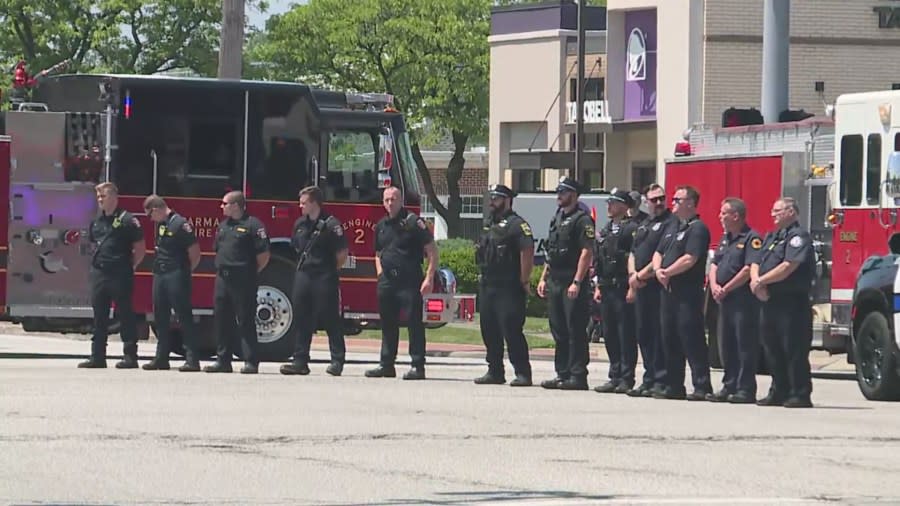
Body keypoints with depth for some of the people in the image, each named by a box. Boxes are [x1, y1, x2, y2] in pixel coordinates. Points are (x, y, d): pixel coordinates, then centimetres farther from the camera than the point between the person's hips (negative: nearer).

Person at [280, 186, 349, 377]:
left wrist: (329, 272, 1)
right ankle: (300, 362, 9)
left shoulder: (331, 225, -9)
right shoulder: (300, 224, 11)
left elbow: (342, 254, -7)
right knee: (302, 320, 6)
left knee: (330, 319, -2)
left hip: (324, 280, -7)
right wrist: (304, 268, 16)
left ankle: (337, 361, 1)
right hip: (303, 276, 7)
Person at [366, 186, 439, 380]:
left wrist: (429, 278, -15)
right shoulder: (381, 226, 15)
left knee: (414, 323, -5)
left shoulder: (413, 222, -5)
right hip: (387, 282, 7)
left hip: (409, 282, -7)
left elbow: (432, 251, -8)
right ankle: (387, 365, 17)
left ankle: (418, 366, -4)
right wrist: (381, 274, 13)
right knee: (388, 324, 11)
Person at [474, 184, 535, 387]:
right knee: (489, 331, 10)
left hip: (509, 288, -9)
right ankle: (495, 372, 17)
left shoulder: (517, 224, -9)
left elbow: (527, 253, -17)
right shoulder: (488, 224, 18)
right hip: (488, 286, 9)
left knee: (512, 331, -11)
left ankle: (523, 373, -10)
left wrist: (524, 281, -18)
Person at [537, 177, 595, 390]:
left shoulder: (582, 220, -8)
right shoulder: (557, 218, 19)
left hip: (573, 286, -9)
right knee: (559, 331, 10)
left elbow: (587, 252, -16)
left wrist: (577, 282, -21)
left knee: (576, 331, -8)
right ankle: (563, 374, 14)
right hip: (555, 283, 9)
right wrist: (544, 279, 17)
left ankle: (578, 376, -7)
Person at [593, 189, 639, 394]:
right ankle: (615, 376, 15)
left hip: (623, 290, -8)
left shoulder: (631, 229, -7)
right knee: (609, 334, 9)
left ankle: (627, 379, -4)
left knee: (626, 336, -6)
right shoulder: (605, 231, 18)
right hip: (607, 290, 8)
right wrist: (598, 286, 17)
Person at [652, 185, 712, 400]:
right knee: (670, 339, 11)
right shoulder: (673, 228, 20)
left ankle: (702, 387, -10)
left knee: (692, 340, -10)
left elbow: (689, 259, -19)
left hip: (688, 292, -9)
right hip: (669, 291, 9)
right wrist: (658, 270, -1)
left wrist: (667, 272, -10)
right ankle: (674, 386, 16)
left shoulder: (697, 229, -9)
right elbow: (658, 253, 20)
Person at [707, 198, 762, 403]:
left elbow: (749, 269, -19)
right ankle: (729, 386, 17)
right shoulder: (725, 239, 19)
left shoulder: (751, 239, -10)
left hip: (743, 300, -9)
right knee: (726, 346, 11)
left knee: (745, 346, -7)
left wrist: (726, 289, -16)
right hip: (725, 301, 9)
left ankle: (746, 390, -7)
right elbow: (715, 264, 19)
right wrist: (714, 286, -1)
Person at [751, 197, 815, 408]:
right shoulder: (771, 237, 21)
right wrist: (756, 282, -5)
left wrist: (762, 281, -13)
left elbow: (788, 266, -19)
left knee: (794, 350, -8)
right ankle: (779, 392, 18)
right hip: (771, 302, 9)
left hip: (792, 302, -9)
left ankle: (800, 395, -6)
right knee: (772, 349, 11)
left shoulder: (798, 236, -9)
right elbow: (756, 263, 16)